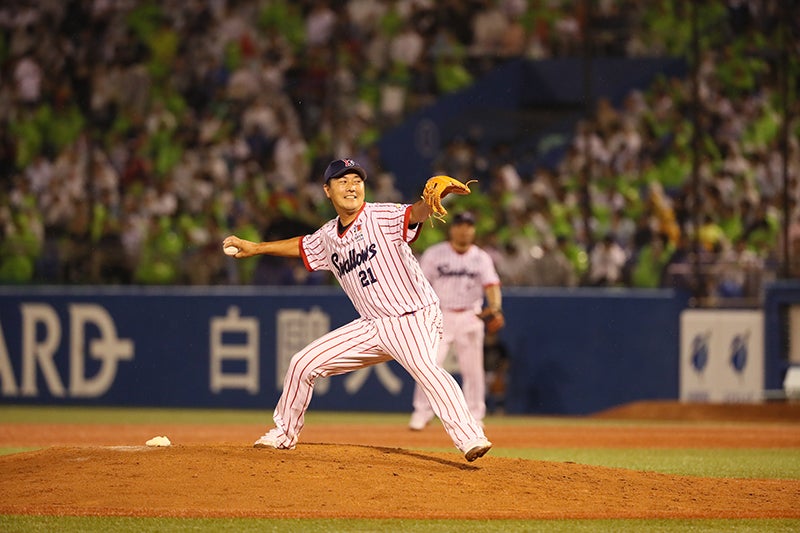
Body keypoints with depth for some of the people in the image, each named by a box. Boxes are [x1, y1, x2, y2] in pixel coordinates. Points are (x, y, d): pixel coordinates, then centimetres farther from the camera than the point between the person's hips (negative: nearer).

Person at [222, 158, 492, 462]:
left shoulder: (382, 217, -11)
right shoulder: (329, 236, 10)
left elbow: (414, 214, -32)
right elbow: (303, 247, 32)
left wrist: (435, 195, -53)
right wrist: (255, 248, 35)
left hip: (413, 319, -7)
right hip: (371, 327, 7)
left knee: (424, 367, -35)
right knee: (303, 364, 10)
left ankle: (469, 438, -45)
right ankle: (284, 434, 31)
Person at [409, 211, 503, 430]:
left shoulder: (481, 258, 6)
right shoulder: (434, 254, 3)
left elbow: (491, 285, -6)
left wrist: (495, 308, -25)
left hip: (470, 317, 1)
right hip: (440, 316, -1)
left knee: (473, 368, 1)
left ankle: (474, 416, 11)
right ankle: (422, 413, -3)